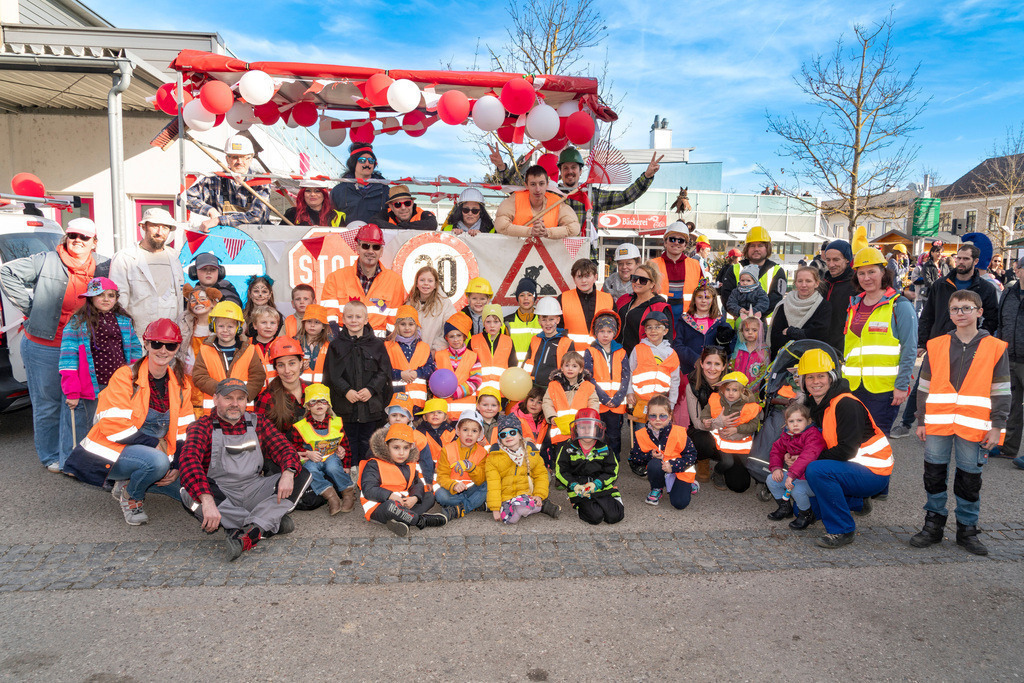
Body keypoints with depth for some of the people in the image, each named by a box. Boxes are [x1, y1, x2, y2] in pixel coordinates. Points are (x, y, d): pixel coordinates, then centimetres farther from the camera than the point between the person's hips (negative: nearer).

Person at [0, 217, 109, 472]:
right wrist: (30, 306, -9)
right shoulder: (47, 261, -7)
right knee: (47, 403, 7)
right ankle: (50, 456, 23)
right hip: (43, 347, -3)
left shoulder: (101, 267, 3)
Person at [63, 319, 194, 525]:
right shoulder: (125, 376, -13)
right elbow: (114, 426, -19)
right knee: (158, 462, -36)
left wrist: (177, 466, -7)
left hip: (154, 453, 7)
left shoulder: (181, 383, 4)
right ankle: (130, 497, -3)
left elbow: (184, 430, 6)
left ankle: (128, 483, 14)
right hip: (112, 453, -7)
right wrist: (154, 445, -20)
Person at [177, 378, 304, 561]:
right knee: (188, 492, -33)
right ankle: (271, 522, -34)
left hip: (254, 491, 3)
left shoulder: (258, 422, 10)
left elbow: (284, 448, 3)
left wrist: (288, 473, -23)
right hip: (219, 494, -2)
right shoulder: (203, 426, -3)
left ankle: (248, 533, -38)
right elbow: (188, 459, -21)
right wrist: (207, 500, -39)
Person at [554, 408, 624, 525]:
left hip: (602, 487, 2)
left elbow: (612, 471, 2)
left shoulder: (604, 449, 4)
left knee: (614, 517, -15)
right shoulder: (568, 448, 0)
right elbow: (560, 472, -2)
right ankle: (579, 507, 10)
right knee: (595, 517, -21)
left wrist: (597, 484, -16)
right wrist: (574, 486, -19)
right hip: (579, 492, -2)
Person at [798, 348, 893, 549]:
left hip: (873, 473, -9)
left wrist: (814, 459, -15)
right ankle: (858, 502, 22)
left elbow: (846, 450, -25)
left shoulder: (847, 405, -20)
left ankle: (842, 530, -17)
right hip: (852, 468, 9)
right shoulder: (815, 404, 5)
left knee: (816, 471, -29)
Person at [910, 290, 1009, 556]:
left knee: (970, 478, 8)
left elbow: (1001, 392, 1)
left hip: (974, 426, -2)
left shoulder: (995, 348, 1)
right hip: (937, 424, 2)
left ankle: (967, 529, 22)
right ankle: (933, 524, 20)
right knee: (934, 474, 7)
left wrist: (996, 427, -4)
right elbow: (924, 387, 10)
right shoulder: (936, 346, 6)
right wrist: (921, 421, 8)